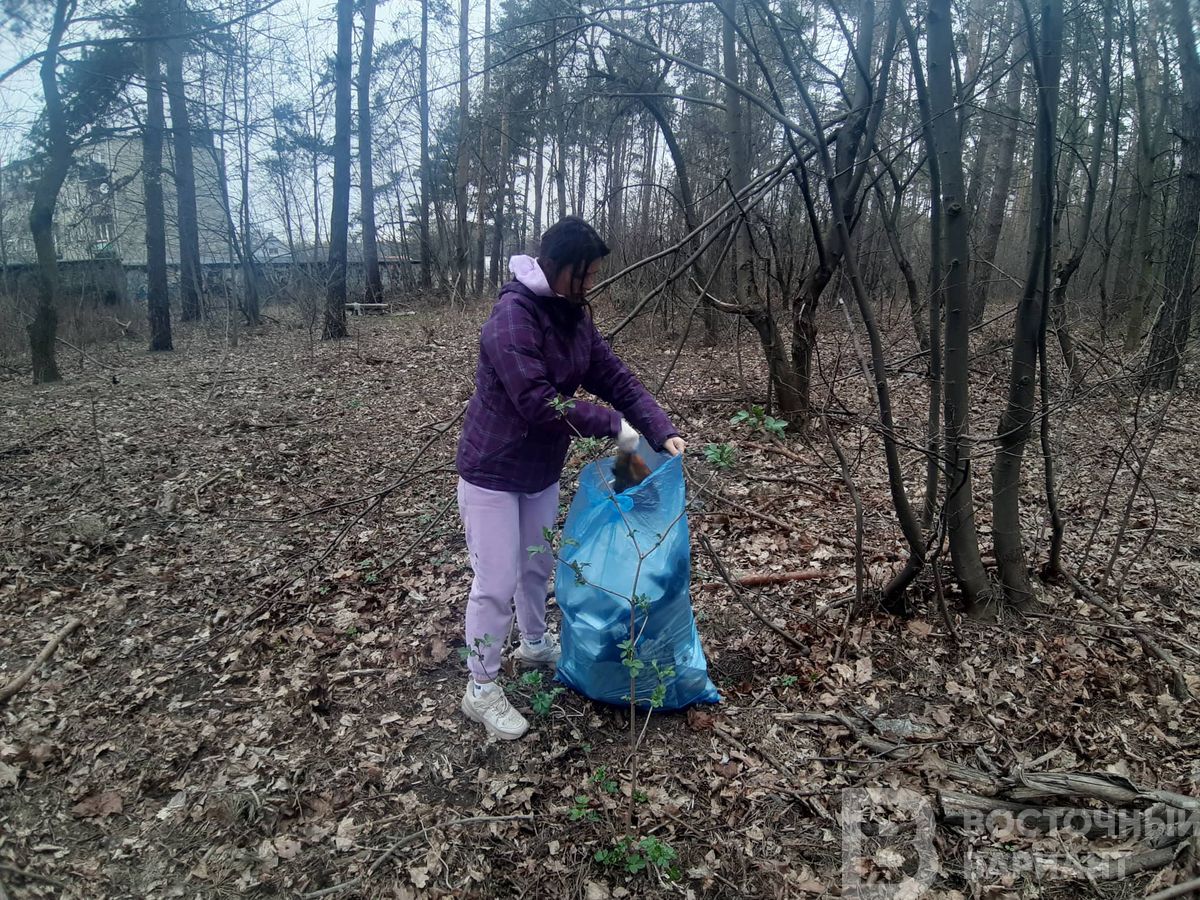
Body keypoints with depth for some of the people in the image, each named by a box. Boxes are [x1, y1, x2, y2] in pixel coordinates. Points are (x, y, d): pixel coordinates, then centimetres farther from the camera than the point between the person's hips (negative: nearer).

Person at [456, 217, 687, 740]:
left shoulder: (573, 317, 2)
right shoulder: (512, 315, -26)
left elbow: (616, 377, 0)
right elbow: (538, 402, -32)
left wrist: (663, 431, -11)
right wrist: (613, 426, -24)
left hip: (541, 469, 8)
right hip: (492, 471, -8)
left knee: (538, 565, 23)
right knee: (497, 582, -1)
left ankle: (536, 644, 48)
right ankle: (480, 690, 17)